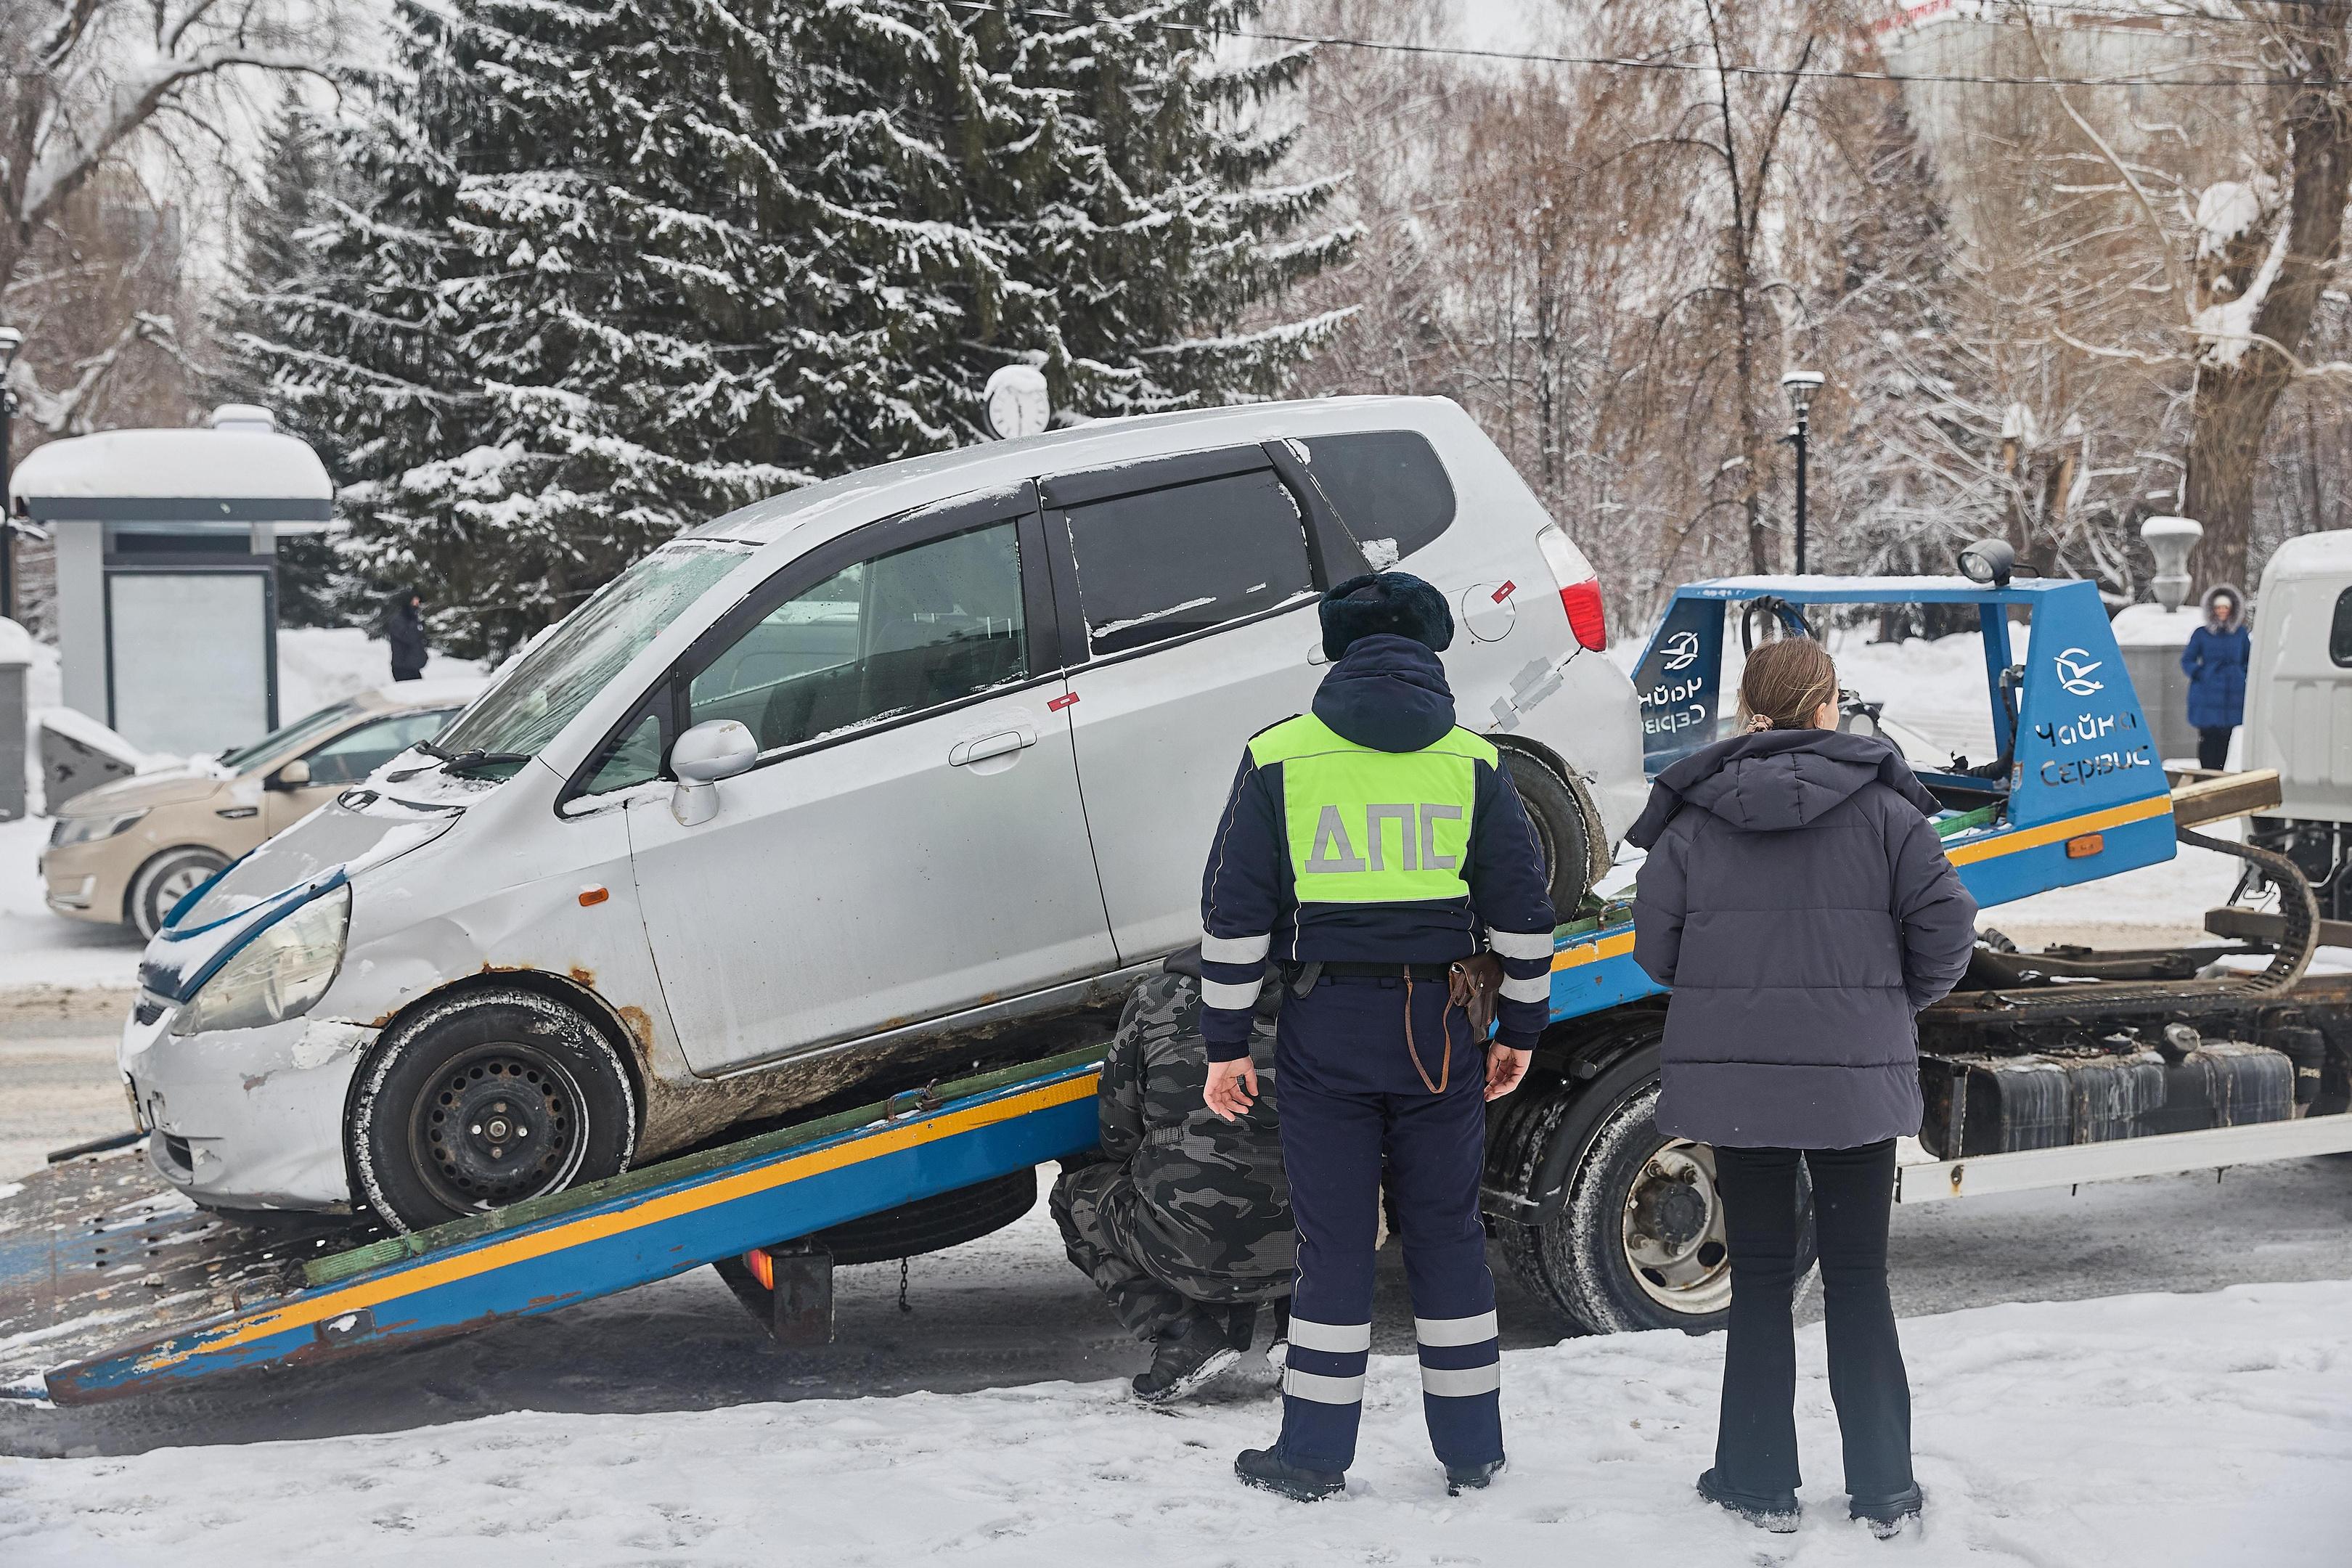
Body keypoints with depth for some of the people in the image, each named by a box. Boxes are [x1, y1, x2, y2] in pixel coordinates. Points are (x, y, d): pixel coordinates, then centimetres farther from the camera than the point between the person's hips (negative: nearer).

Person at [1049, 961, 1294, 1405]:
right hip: (1299, 1255, 4)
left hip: (1194, 1251, -4)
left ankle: (1187, 1333, 5)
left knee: (1077, 1194, 25)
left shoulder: (1158, 994, 10)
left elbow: (1117, 1130, 13)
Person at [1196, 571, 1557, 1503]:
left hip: (1326, 1030, -1)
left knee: (1333, 1239, 5)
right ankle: (1471, 1451, 16)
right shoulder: (1473, 766, 2)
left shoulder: (1279, 760, -1)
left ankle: (1314, 1454, 9)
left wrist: (1227, 1041, 2)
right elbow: (1524, 910, 4)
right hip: (1440, 1030, 1)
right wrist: (1521, 1027, 13)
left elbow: (1234, 912, -3)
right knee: (1446, 1231, 11)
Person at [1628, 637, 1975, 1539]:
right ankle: (1883, 1489, 13)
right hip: (1855, 1076, -1)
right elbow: (1945, 926, -6)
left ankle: (1760, 1482, 14)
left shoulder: (1696, 815, -1)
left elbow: (1654, 942, -1)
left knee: (1758, 1279, 10)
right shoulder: (1880, 808, -4)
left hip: (1731, 1072, 1)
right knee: (1858, 1280, 9)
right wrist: (1894, 1001, 12)